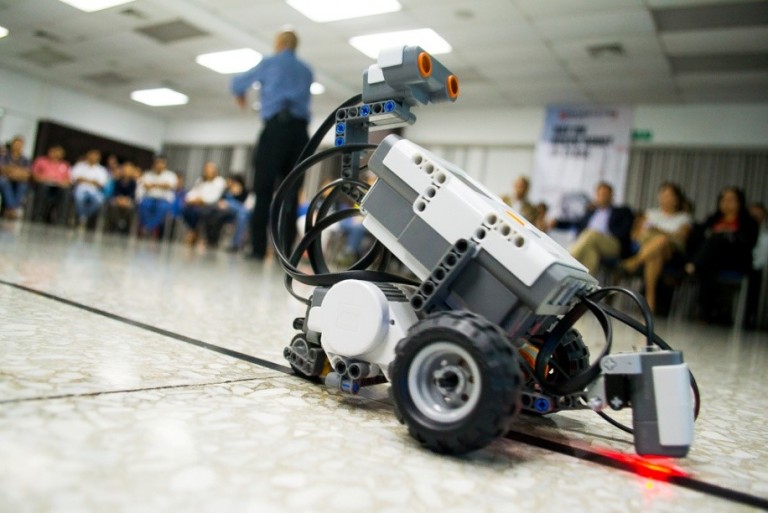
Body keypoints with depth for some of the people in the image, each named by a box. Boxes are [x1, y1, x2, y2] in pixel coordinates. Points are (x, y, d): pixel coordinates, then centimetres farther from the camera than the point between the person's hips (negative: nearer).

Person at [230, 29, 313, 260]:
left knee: (263, 189, -5)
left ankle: (258, 247, -10)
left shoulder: (270, 63, 12)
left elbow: (238, 83, 22)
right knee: (290, 191, 1)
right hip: (300, 131, 4)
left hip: (277, 127, -4)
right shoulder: (307, 71, 24)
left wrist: (240, 94, 45)